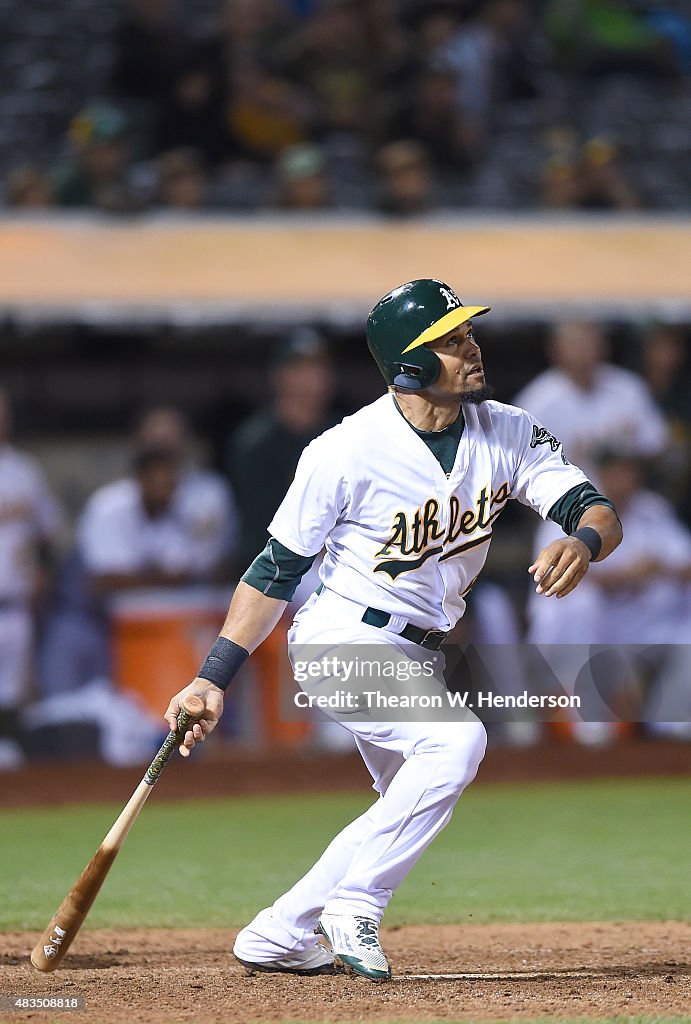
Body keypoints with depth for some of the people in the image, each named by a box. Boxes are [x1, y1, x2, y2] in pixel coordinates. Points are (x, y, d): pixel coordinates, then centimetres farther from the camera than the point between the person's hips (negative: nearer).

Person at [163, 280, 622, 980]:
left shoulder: (508, 434, -5)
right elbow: (277, 569, -13)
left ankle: (277, 937, 25)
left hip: (415, 654, 8)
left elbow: (598, 513, -11)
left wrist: (582, 541, -37)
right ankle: (354, 906, -17)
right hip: (342, 638, -8)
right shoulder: (347, 451, -20)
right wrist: (212, 679, -15)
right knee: (456, 741, -28)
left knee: (410, 804, 16)